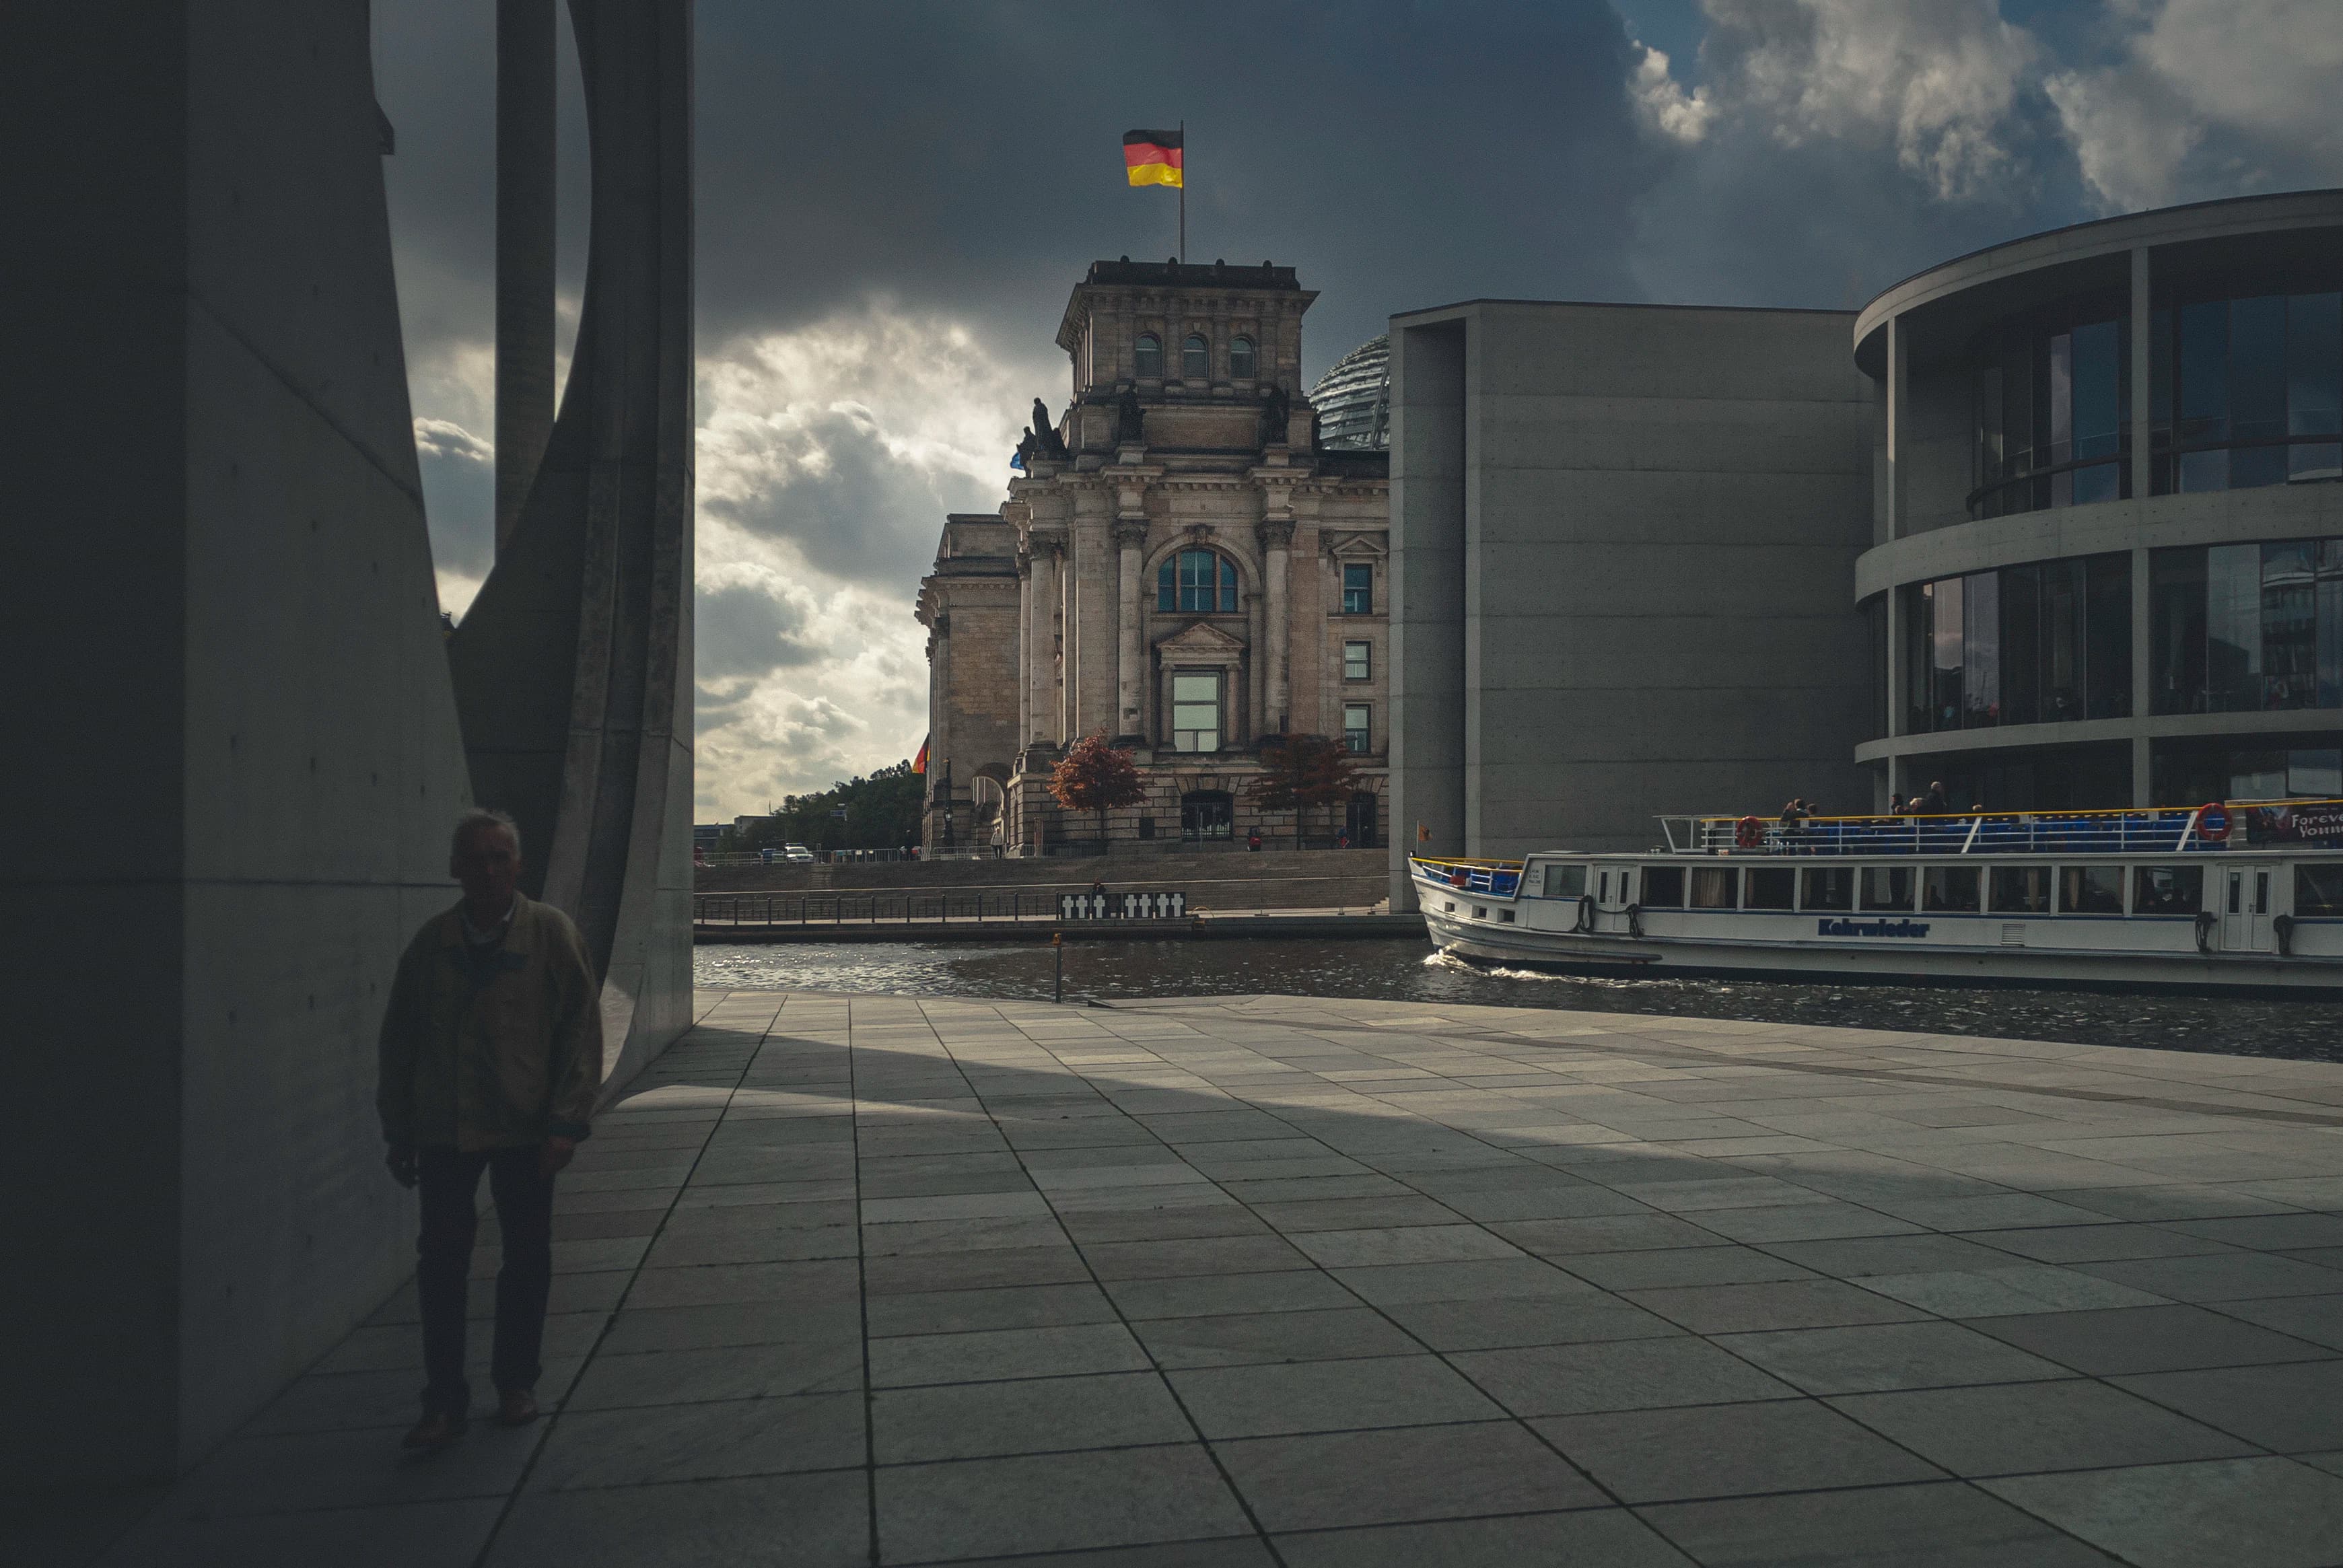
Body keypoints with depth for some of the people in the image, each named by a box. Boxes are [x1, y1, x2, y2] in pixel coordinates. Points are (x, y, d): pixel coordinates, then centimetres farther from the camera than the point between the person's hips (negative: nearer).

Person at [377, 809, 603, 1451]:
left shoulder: (551, 933, -4)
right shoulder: (432, 941, 2)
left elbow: (582, 1029, -5)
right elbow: (399, 1038, 7)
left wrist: (567, 1122, -11)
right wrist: (400, 1131, 5)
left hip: (526, 1127, -1)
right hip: (444, 1128, 1)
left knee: (527, 1259, 10)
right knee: (441, 1260, 1)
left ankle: (516, 1383, 27)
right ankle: (444, 1399, 13)